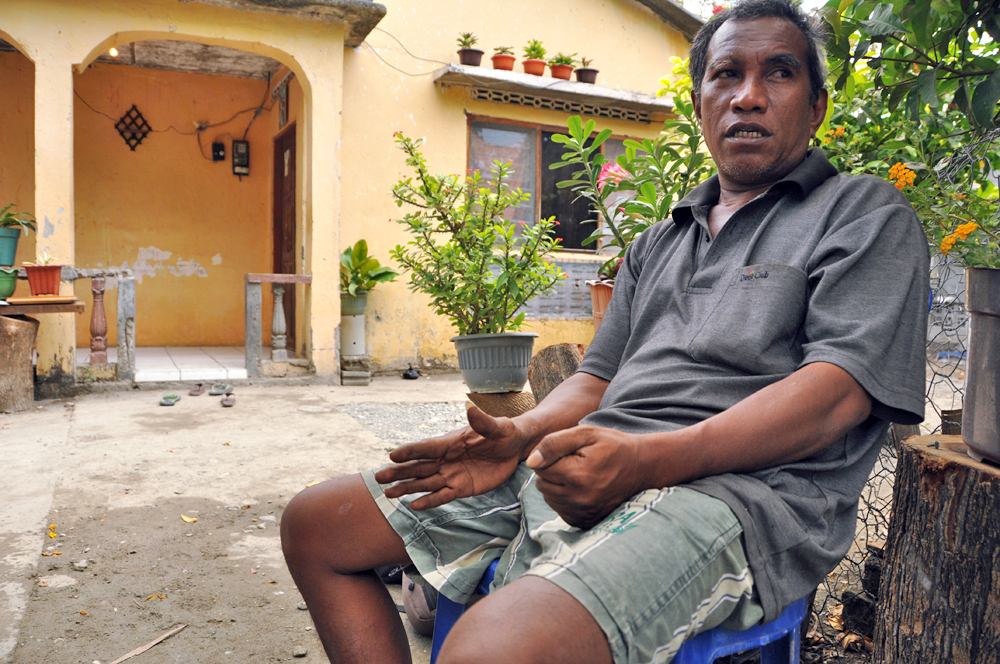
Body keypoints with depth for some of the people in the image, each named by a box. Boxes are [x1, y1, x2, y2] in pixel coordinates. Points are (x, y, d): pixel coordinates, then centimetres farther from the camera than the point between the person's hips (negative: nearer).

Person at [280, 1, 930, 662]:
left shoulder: (868, 214, 7)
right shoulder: (657, 243, 26)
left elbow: (837, 391, -9)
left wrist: (645, 459, -23)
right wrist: (522, 435, -2)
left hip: (734, 490, -6)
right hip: (582, 469, 7)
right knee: (314, 524, 3)